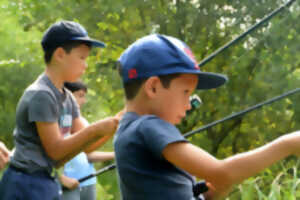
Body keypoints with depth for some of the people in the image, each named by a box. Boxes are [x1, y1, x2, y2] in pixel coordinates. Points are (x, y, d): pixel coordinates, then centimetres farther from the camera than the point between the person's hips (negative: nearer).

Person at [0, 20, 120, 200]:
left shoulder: (67, 98, 11)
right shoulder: (40, 95, -17)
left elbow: (84, 140, 9)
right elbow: (55, 149, -17)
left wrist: (111, 125, -6)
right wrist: (97, 129, -20)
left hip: (48, 184, 10)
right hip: (27, 185, -10)